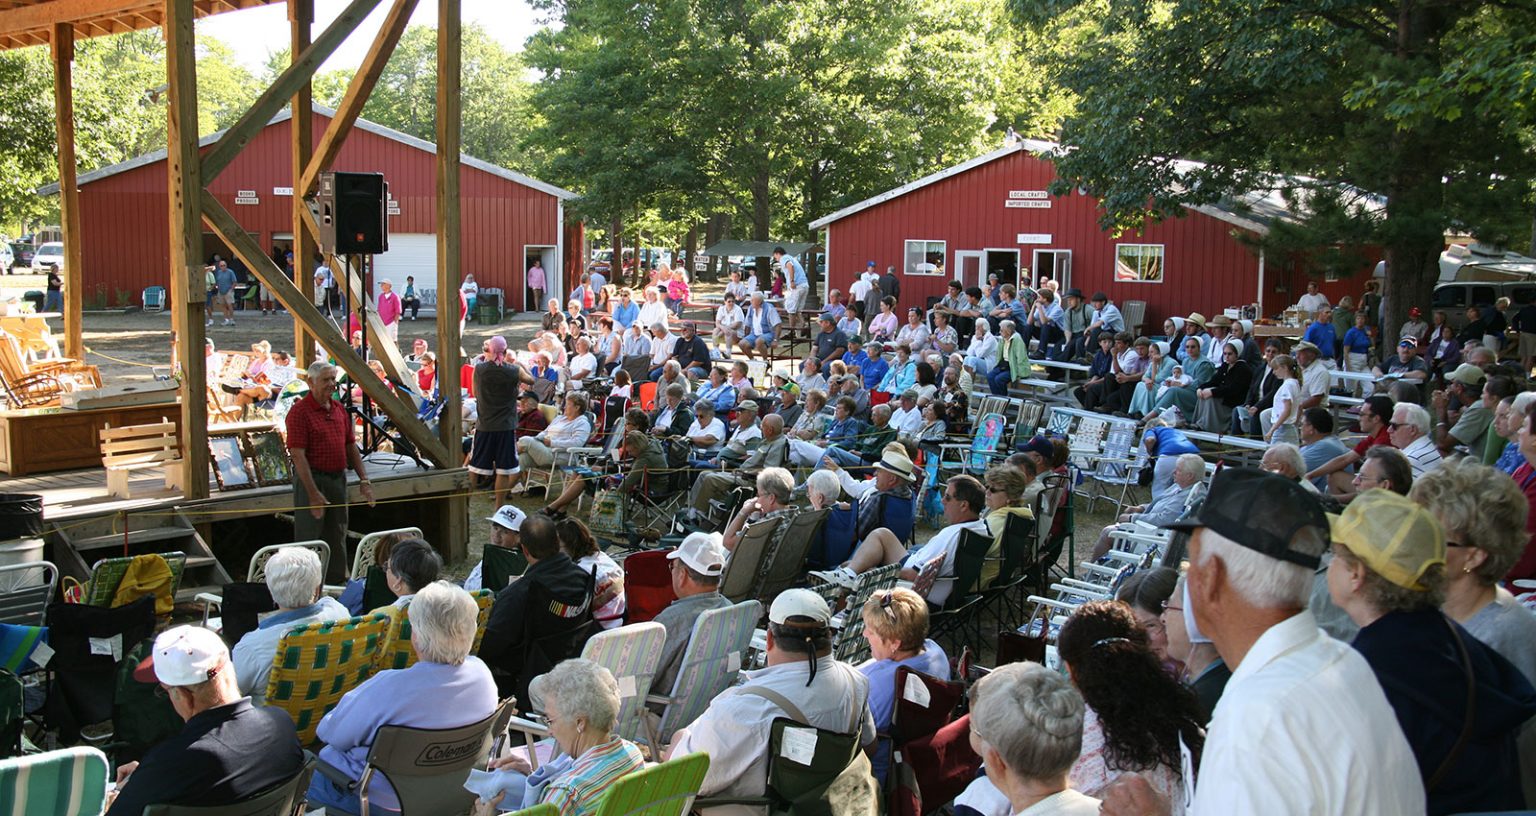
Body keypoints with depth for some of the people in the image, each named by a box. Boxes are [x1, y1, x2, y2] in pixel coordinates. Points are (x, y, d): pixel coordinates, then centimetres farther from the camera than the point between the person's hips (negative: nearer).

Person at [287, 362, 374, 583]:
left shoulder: (339, 410, 11)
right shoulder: (300, 411, -12)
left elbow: (351, 447, 17)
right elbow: (298, 455, -18)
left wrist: (364, 480, 8)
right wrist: (313, 493, -22)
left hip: (338, 479, 7)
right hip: (312, 479, -7)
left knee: (337, 538, 14)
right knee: (309, 539, -2)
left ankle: (337, 584, 23)